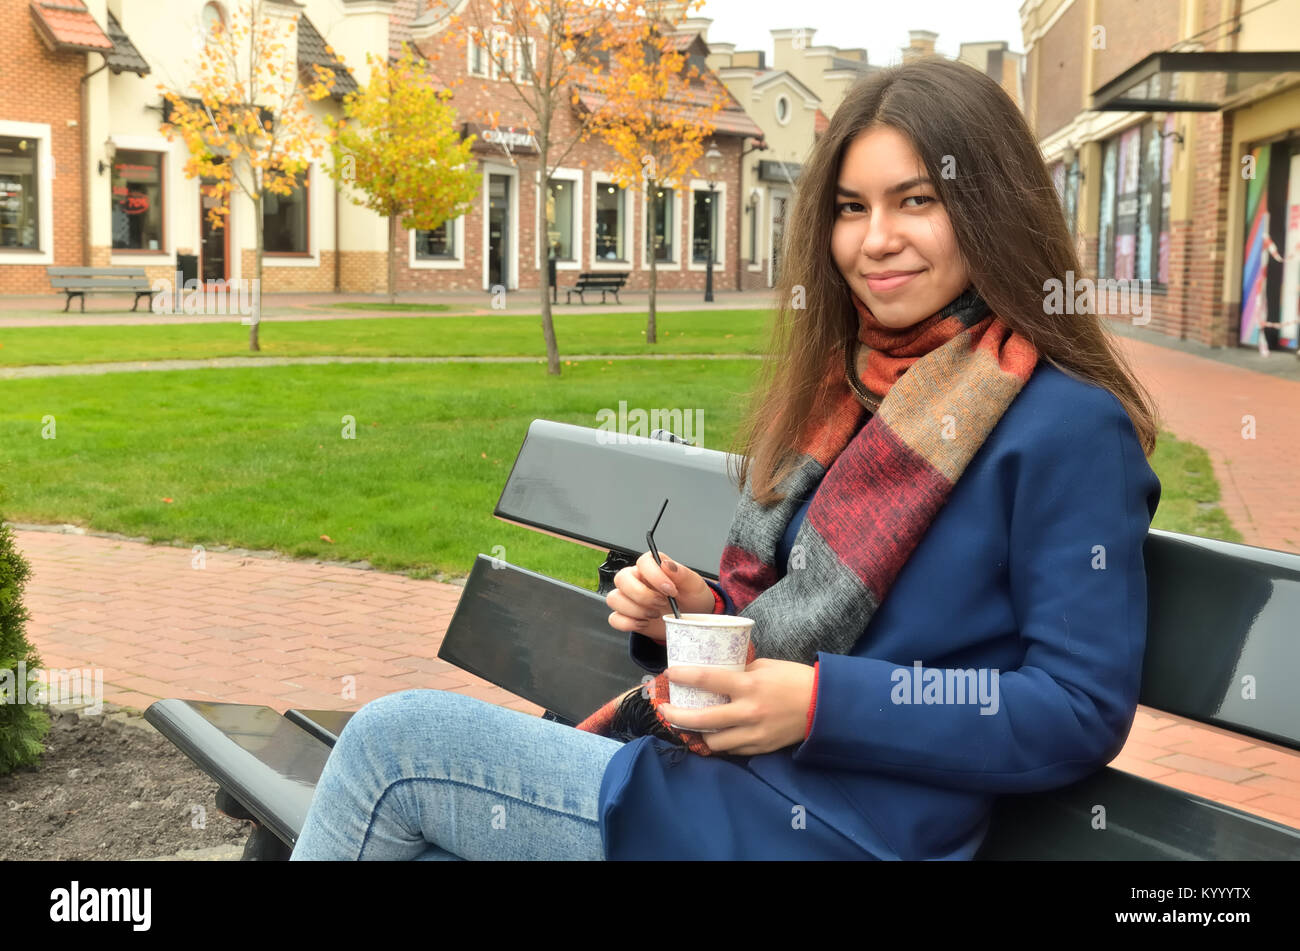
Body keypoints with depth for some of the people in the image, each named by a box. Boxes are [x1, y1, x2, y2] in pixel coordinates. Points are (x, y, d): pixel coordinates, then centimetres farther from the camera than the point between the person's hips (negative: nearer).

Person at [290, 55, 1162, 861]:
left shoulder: (1070, 427, -12)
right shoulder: (844, 385, 13)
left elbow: (1084, 710, -15)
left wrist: (822, 703, -21)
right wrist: (692, 612, -2)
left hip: (838, 830, -7)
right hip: (719, 763, 7)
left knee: (394, 740, -9)